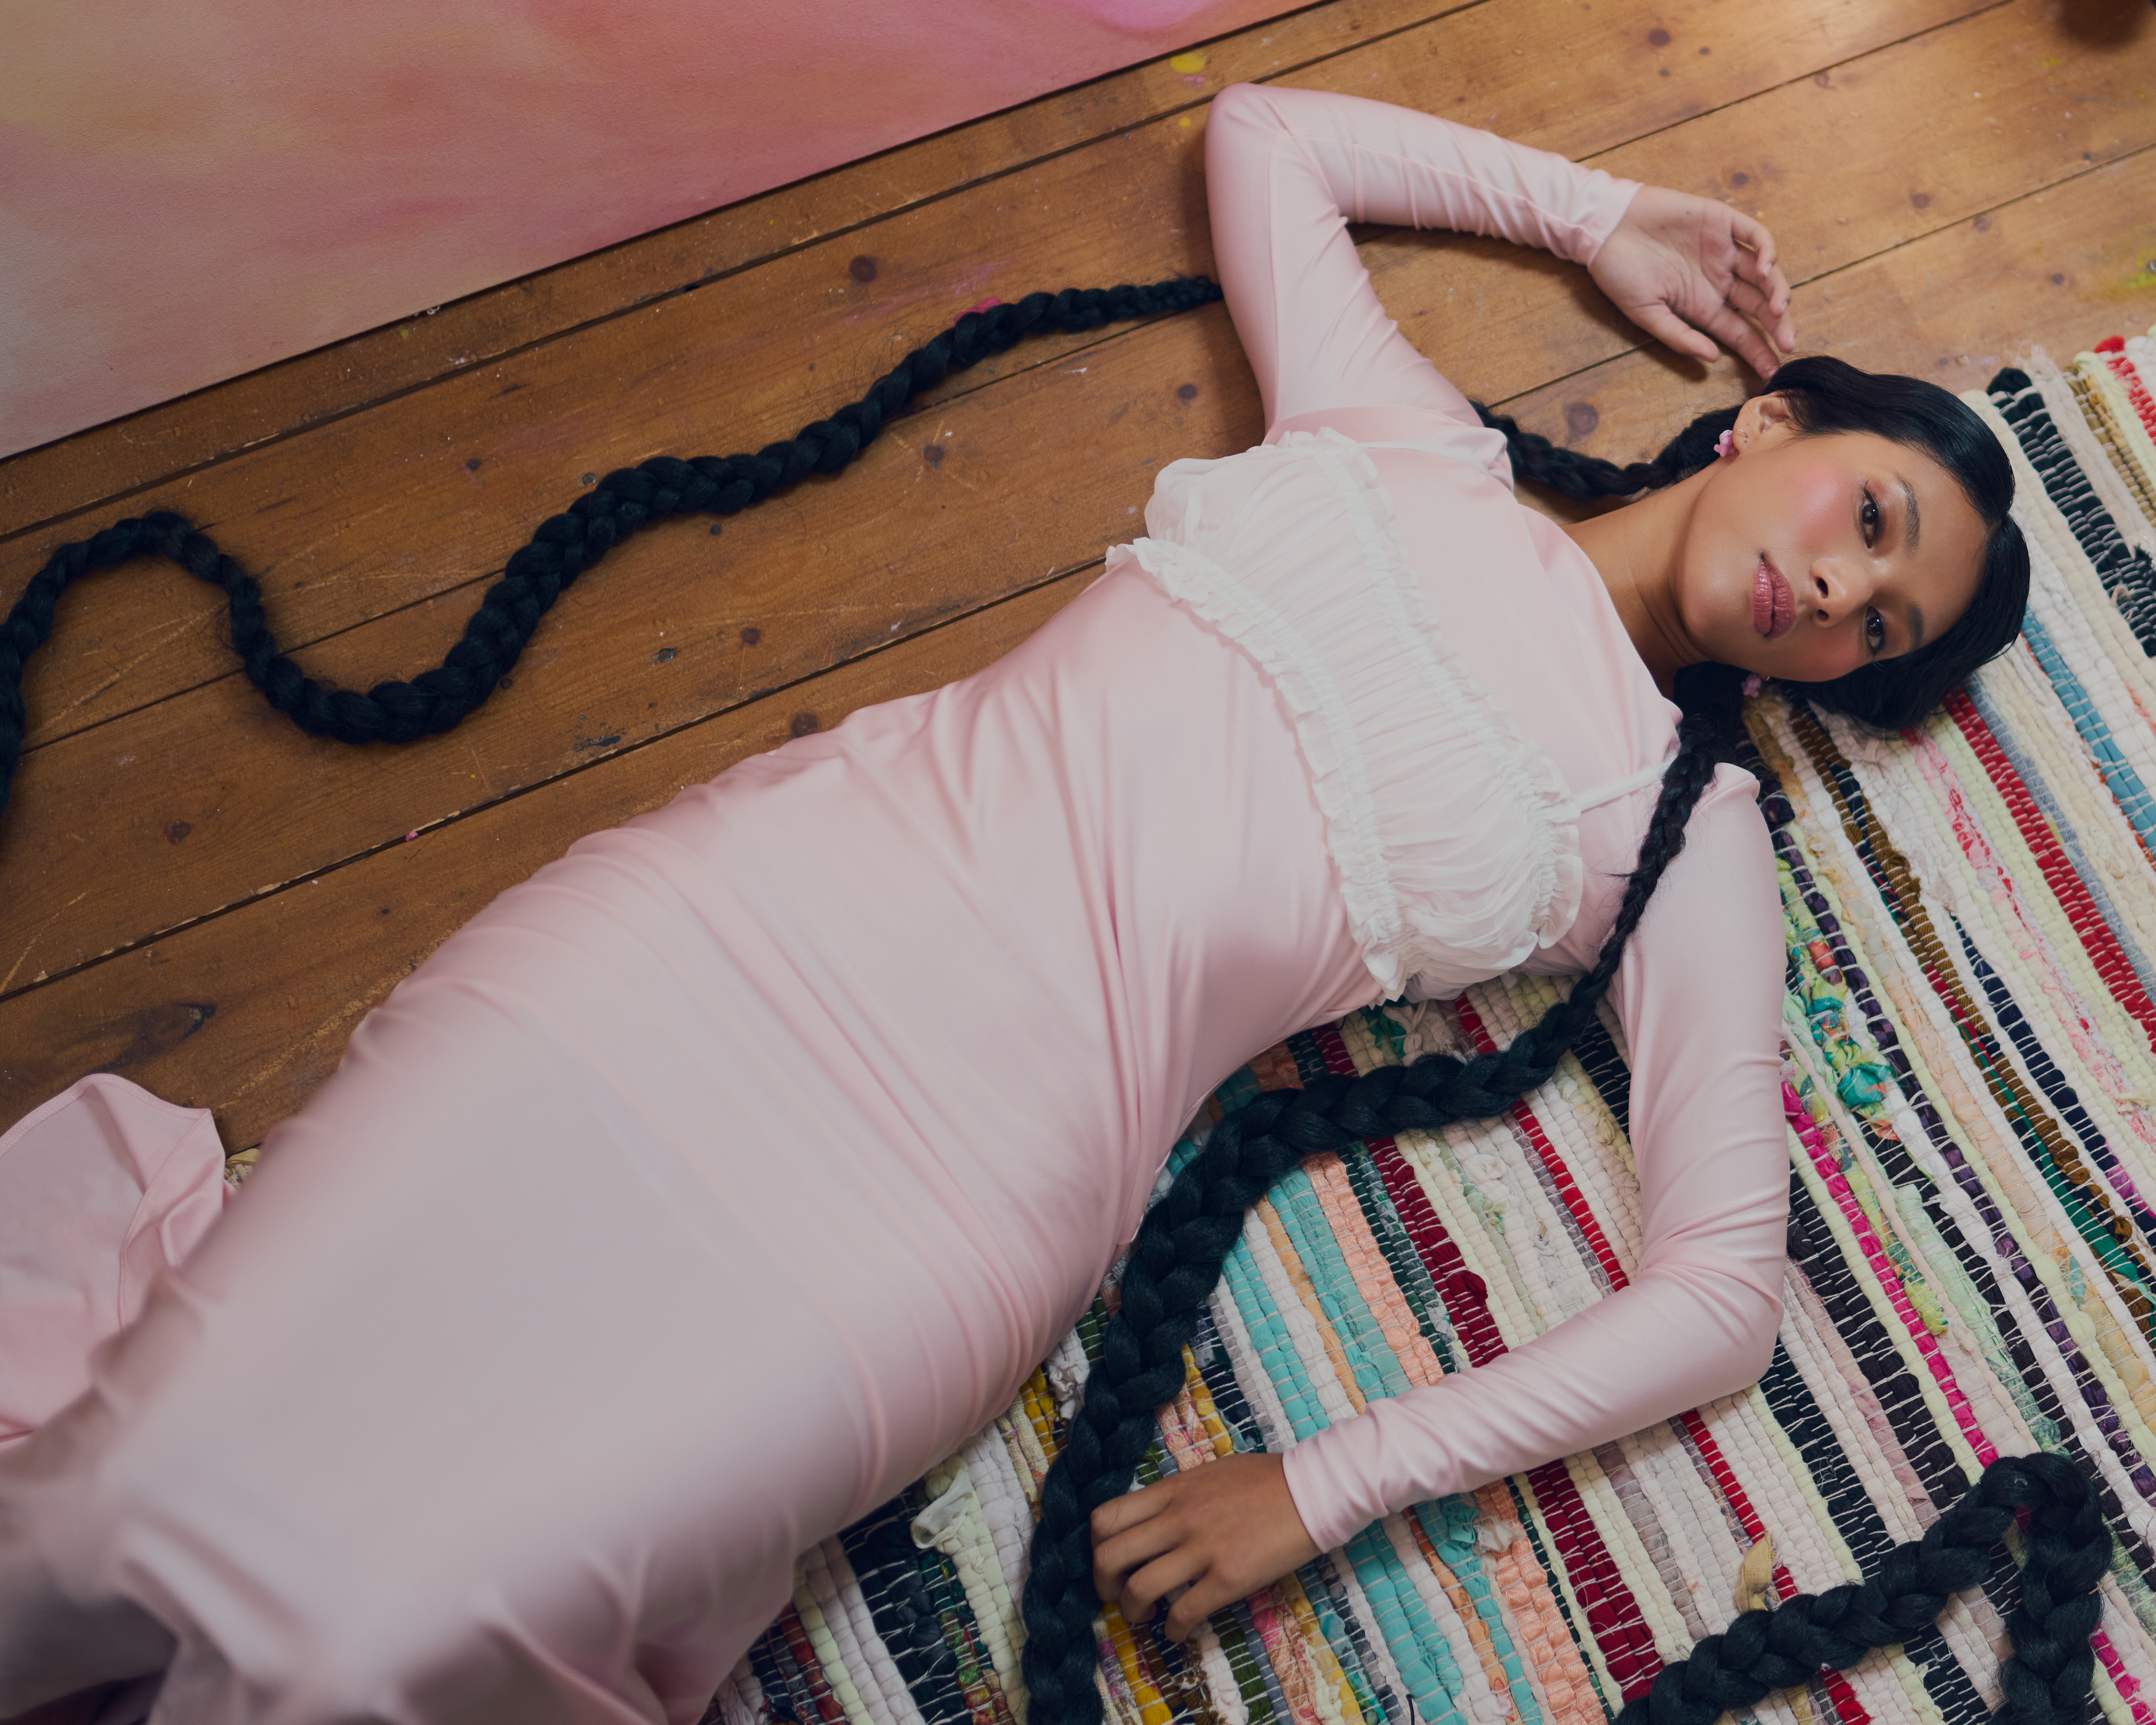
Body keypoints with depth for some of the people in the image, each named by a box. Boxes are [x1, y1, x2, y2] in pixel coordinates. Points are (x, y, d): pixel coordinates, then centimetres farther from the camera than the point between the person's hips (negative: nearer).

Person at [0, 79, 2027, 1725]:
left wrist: (1324, 1484, -5)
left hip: (965, 1169, -1)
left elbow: (1722, 1290, 1)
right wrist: (1590, 209, 29)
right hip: (766, 900, 2)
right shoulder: (1398, 440, 13)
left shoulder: (1681, 834, 7)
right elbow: (1258, 125, 29)